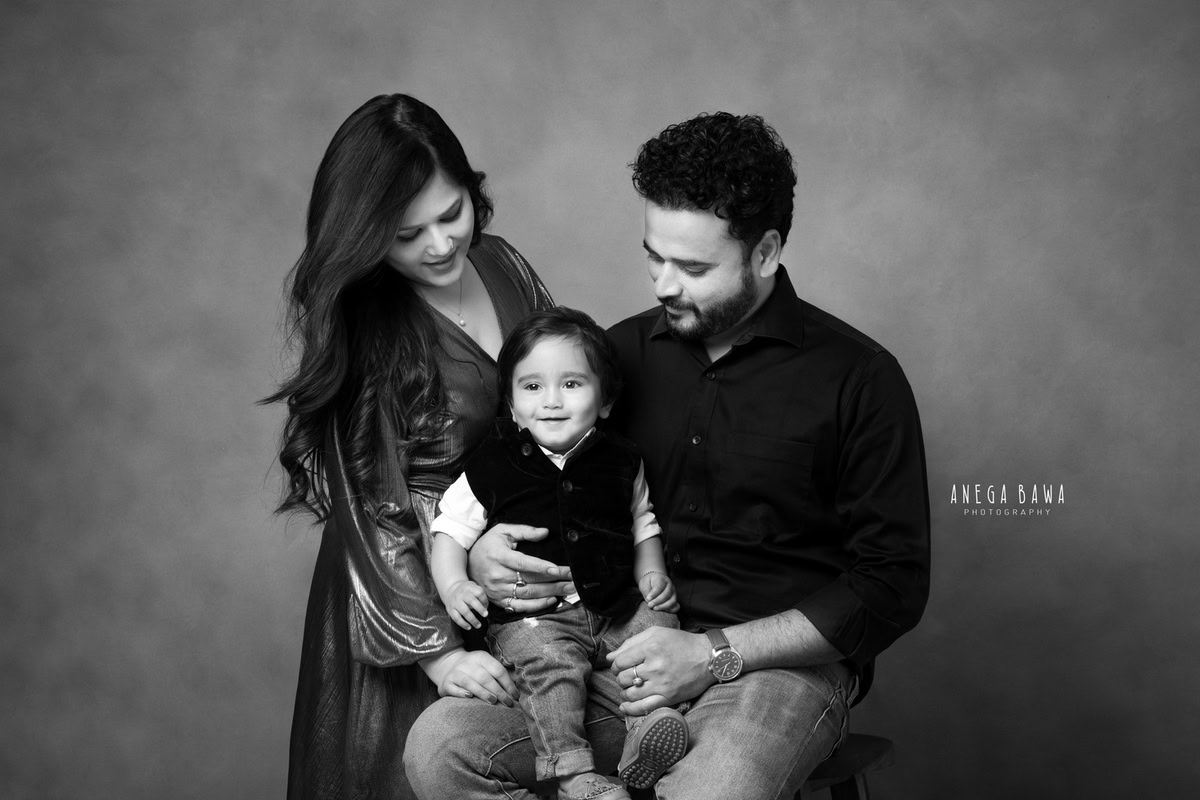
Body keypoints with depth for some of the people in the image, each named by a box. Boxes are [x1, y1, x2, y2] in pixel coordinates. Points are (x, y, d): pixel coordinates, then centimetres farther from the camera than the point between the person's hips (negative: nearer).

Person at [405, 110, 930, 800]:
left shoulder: (859, 378, -4)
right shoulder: (624, 349, 10)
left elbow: (894, 585, -6)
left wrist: (715, 654, -13)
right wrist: (482, 553, -4)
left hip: (781, 660, -4)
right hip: (626, 651, 4)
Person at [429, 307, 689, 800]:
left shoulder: (621, 462, 8)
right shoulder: (491, 467, 1)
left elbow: (643, 525, 21)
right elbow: (451, 531, 7)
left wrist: (652, 574, 5)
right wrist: (454, 586, -9)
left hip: (616, 606, 4)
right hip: (531, 617, -4)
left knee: (657, 625, -17)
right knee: (548, 662, -28)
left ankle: (652, 718, -14)